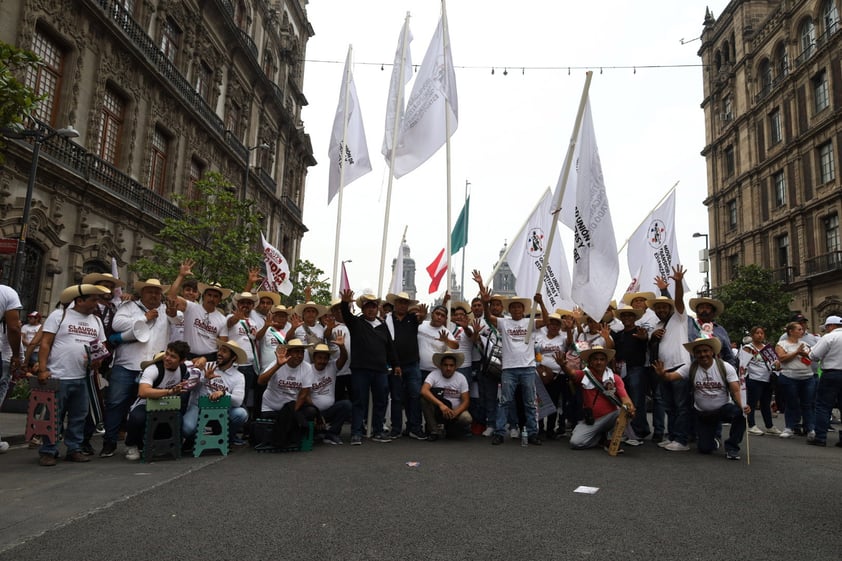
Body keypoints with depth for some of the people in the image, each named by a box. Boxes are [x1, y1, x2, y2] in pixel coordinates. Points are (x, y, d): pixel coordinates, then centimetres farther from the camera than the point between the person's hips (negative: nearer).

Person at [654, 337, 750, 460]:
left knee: (740, 412, -34)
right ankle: (712, 441, 35)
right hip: (702, 414, 1)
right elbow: (671, 376, -21)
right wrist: (662, 374, -44)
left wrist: (742, 405, -37)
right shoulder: (690, 368, -9)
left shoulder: (725, 367, -11)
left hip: (723, 409, -1)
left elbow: (736, 391, -17)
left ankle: (731, 447, -12)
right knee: (704, 448, -5)